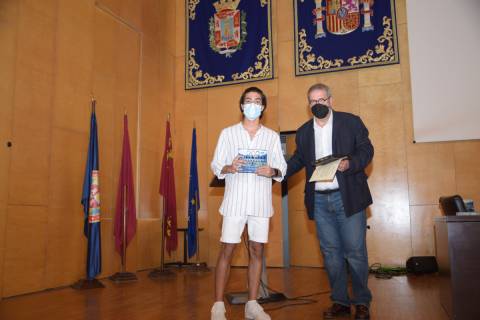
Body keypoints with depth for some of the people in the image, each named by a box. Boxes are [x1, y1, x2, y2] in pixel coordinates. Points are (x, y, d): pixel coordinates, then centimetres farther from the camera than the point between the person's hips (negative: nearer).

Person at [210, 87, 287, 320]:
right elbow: (216, 165, 4)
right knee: (227, 250, -2)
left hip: (261, 202, 2)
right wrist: (229, 168, -17)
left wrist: (273, 172, -14)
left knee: (257, 250, 5)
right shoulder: (228, 133, 8)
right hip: (235, 200, -2)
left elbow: (282, 168, 9)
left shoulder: (272, 136, 12)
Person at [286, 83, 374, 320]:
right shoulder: (303, 132, 12)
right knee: (330, 252, 8)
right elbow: (298, 160, 17)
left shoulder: (351, 122, 2)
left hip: (347, 197, -3)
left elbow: (366, 150, -2)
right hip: (320, 201, 4)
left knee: (355, 251, 0)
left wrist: (350, 163, -21)